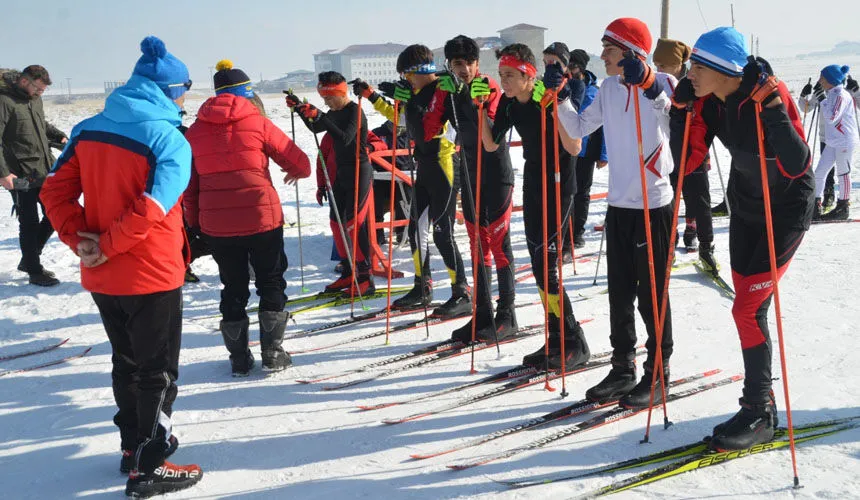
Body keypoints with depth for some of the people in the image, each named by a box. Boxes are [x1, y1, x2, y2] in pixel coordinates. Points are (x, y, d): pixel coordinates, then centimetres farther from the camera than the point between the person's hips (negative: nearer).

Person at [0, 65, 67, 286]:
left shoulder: (35, 100, 12)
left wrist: (60, 137, 10)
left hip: (46, 172, 8)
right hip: (21, 177, -8)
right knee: (29, 223, 1)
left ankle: (29, 259, 30)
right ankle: (34, 271, 14)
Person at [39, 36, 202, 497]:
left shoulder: (88, 130, 3)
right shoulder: (170, 140, -16)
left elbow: (55, 191, 1)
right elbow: (150, 210, -27)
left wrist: (81, 240, -3)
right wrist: (107, 247, -16)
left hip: (101, 278, 7)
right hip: (152, 277, -6)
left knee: (127, 363, 22)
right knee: (158, 371, 8)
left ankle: (134, 446, 36)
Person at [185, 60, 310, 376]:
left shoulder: (195, 130, 6)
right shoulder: (257, 122, -4)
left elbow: (188, 183, 9)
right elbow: (299, 161, 0)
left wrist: (193, 222, 18)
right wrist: (296, 173, 23)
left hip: (216, 224, 3)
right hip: (262, 218, -3)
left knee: (233, 288, 15)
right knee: (271, 282, 13)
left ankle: (239, 359, 18)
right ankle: (272, 354, 12)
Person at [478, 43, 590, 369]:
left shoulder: (550, 99, -19)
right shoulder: (509, 103, 3)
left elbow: (575, 148, -27)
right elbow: (491, 145, 9)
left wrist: (555, 104, -35)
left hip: (559, 187, -8)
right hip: (532, 186, 8)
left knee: (546, 266, -11)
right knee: (539, 267, 7)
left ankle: (574, 343, 0)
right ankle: (556, 340, 16)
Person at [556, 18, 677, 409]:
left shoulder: (662, 83, -9)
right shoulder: (609, 87, 8)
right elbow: (579, 128, 12)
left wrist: (646, 83, -38)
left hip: (653, 206, -6)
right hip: (618, 204, 6)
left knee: (651, 296, 2)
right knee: (619, 295, 12)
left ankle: (657, 374, 15)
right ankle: (623, 369, 24)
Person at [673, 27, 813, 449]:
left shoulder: (770, 94, -27)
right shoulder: (708, 102, -10)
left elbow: (797, 165, -32)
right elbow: (688, 159, -5)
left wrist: (773, 112, -41)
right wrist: (681, 109, -16)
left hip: (786, 209, -7)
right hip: (744, 205, 7)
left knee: (748, 308, -9)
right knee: (749, 308, 12)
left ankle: (759, 414, 5)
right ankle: (761, 400, 27)